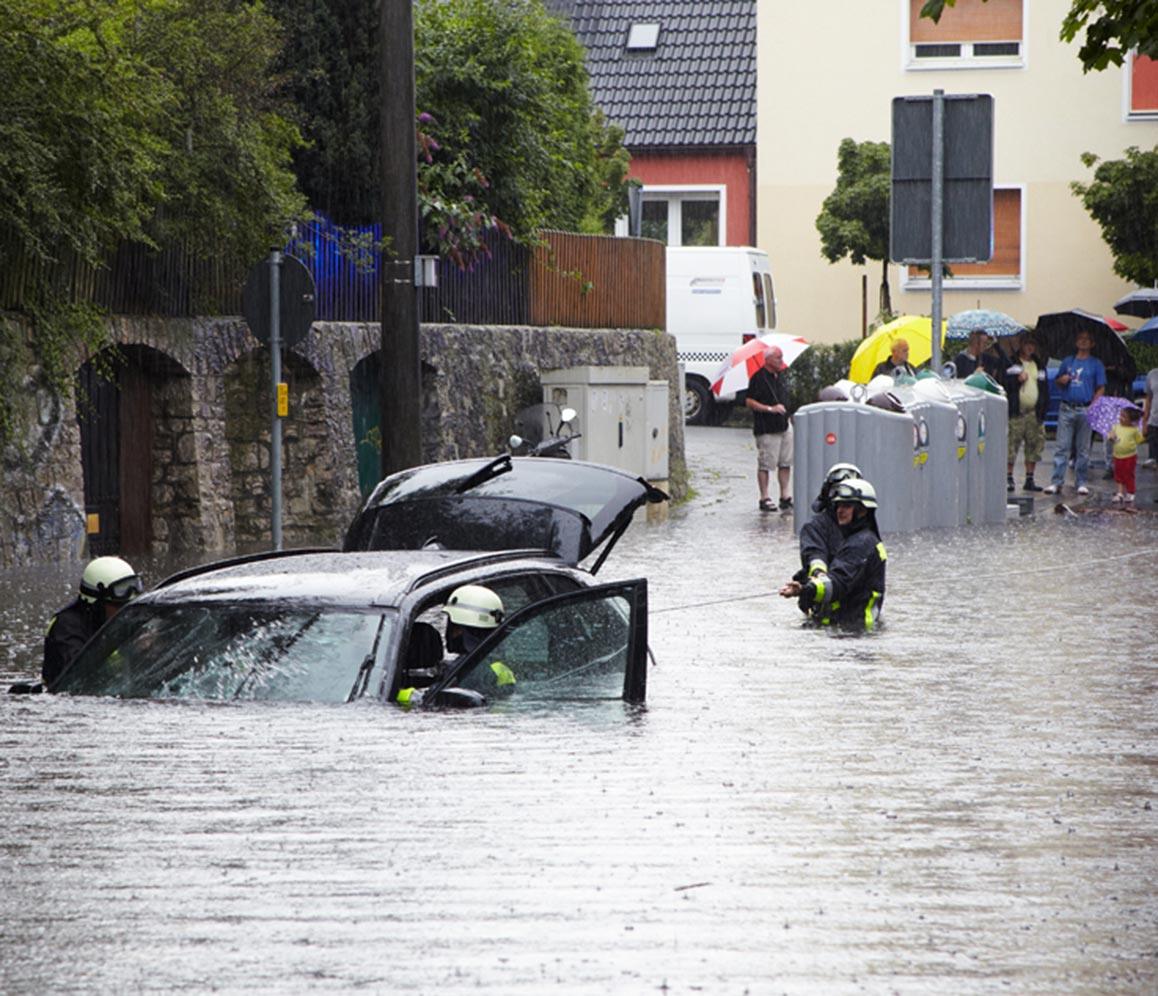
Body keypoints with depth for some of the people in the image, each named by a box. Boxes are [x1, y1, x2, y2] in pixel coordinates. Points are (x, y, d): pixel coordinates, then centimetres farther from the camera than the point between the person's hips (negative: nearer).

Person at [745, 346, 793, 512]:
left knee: (785, 463, 8)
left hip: (784, 425, 8)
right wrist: (770, 409, -20)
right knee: (765, 464, -2)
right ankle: (764, 499, 4)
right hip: (767, 429, -8)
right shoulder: (759, 378, -11)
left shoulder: (781, 376, 13)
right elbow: (749, 401, -14)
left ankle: (785, 497, 15)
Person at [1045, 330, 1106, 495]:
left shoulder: (1096, 364, 6)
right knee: (1061, 446, -4)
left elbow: (1101, 388, 3)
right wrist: (1061, 380, -3)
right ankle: (1056, 482, -4)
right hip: (1066, 409, 2)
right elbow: (1057, 381, 21)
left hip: (1086, 409, -1)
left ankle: (1081, 483, 10)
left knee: (1083, 449, 3)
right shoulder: (1067, 362, 13)